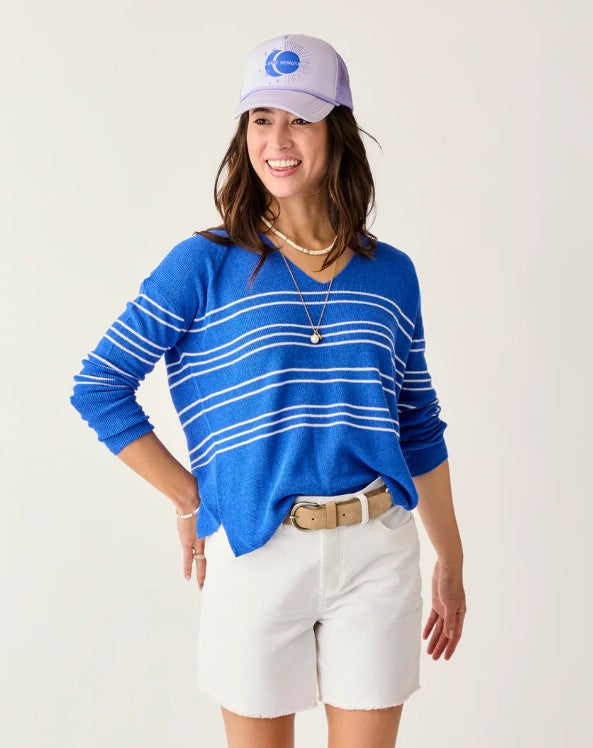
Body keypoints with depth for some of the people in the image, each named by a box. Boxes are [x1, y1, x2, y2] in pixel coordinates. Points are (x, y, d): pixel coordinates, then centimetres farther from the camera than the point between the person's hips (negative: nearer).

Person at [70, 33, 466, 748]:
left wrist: (451, 561, 13)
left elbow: (418, 425, 11)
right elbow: (98, 387, -4)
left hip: (377, 553, 3)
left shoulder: (390, 273, 5)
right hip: (257, 554, -2)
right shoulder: (206, 265, -4)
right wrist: (190, 499, -5)